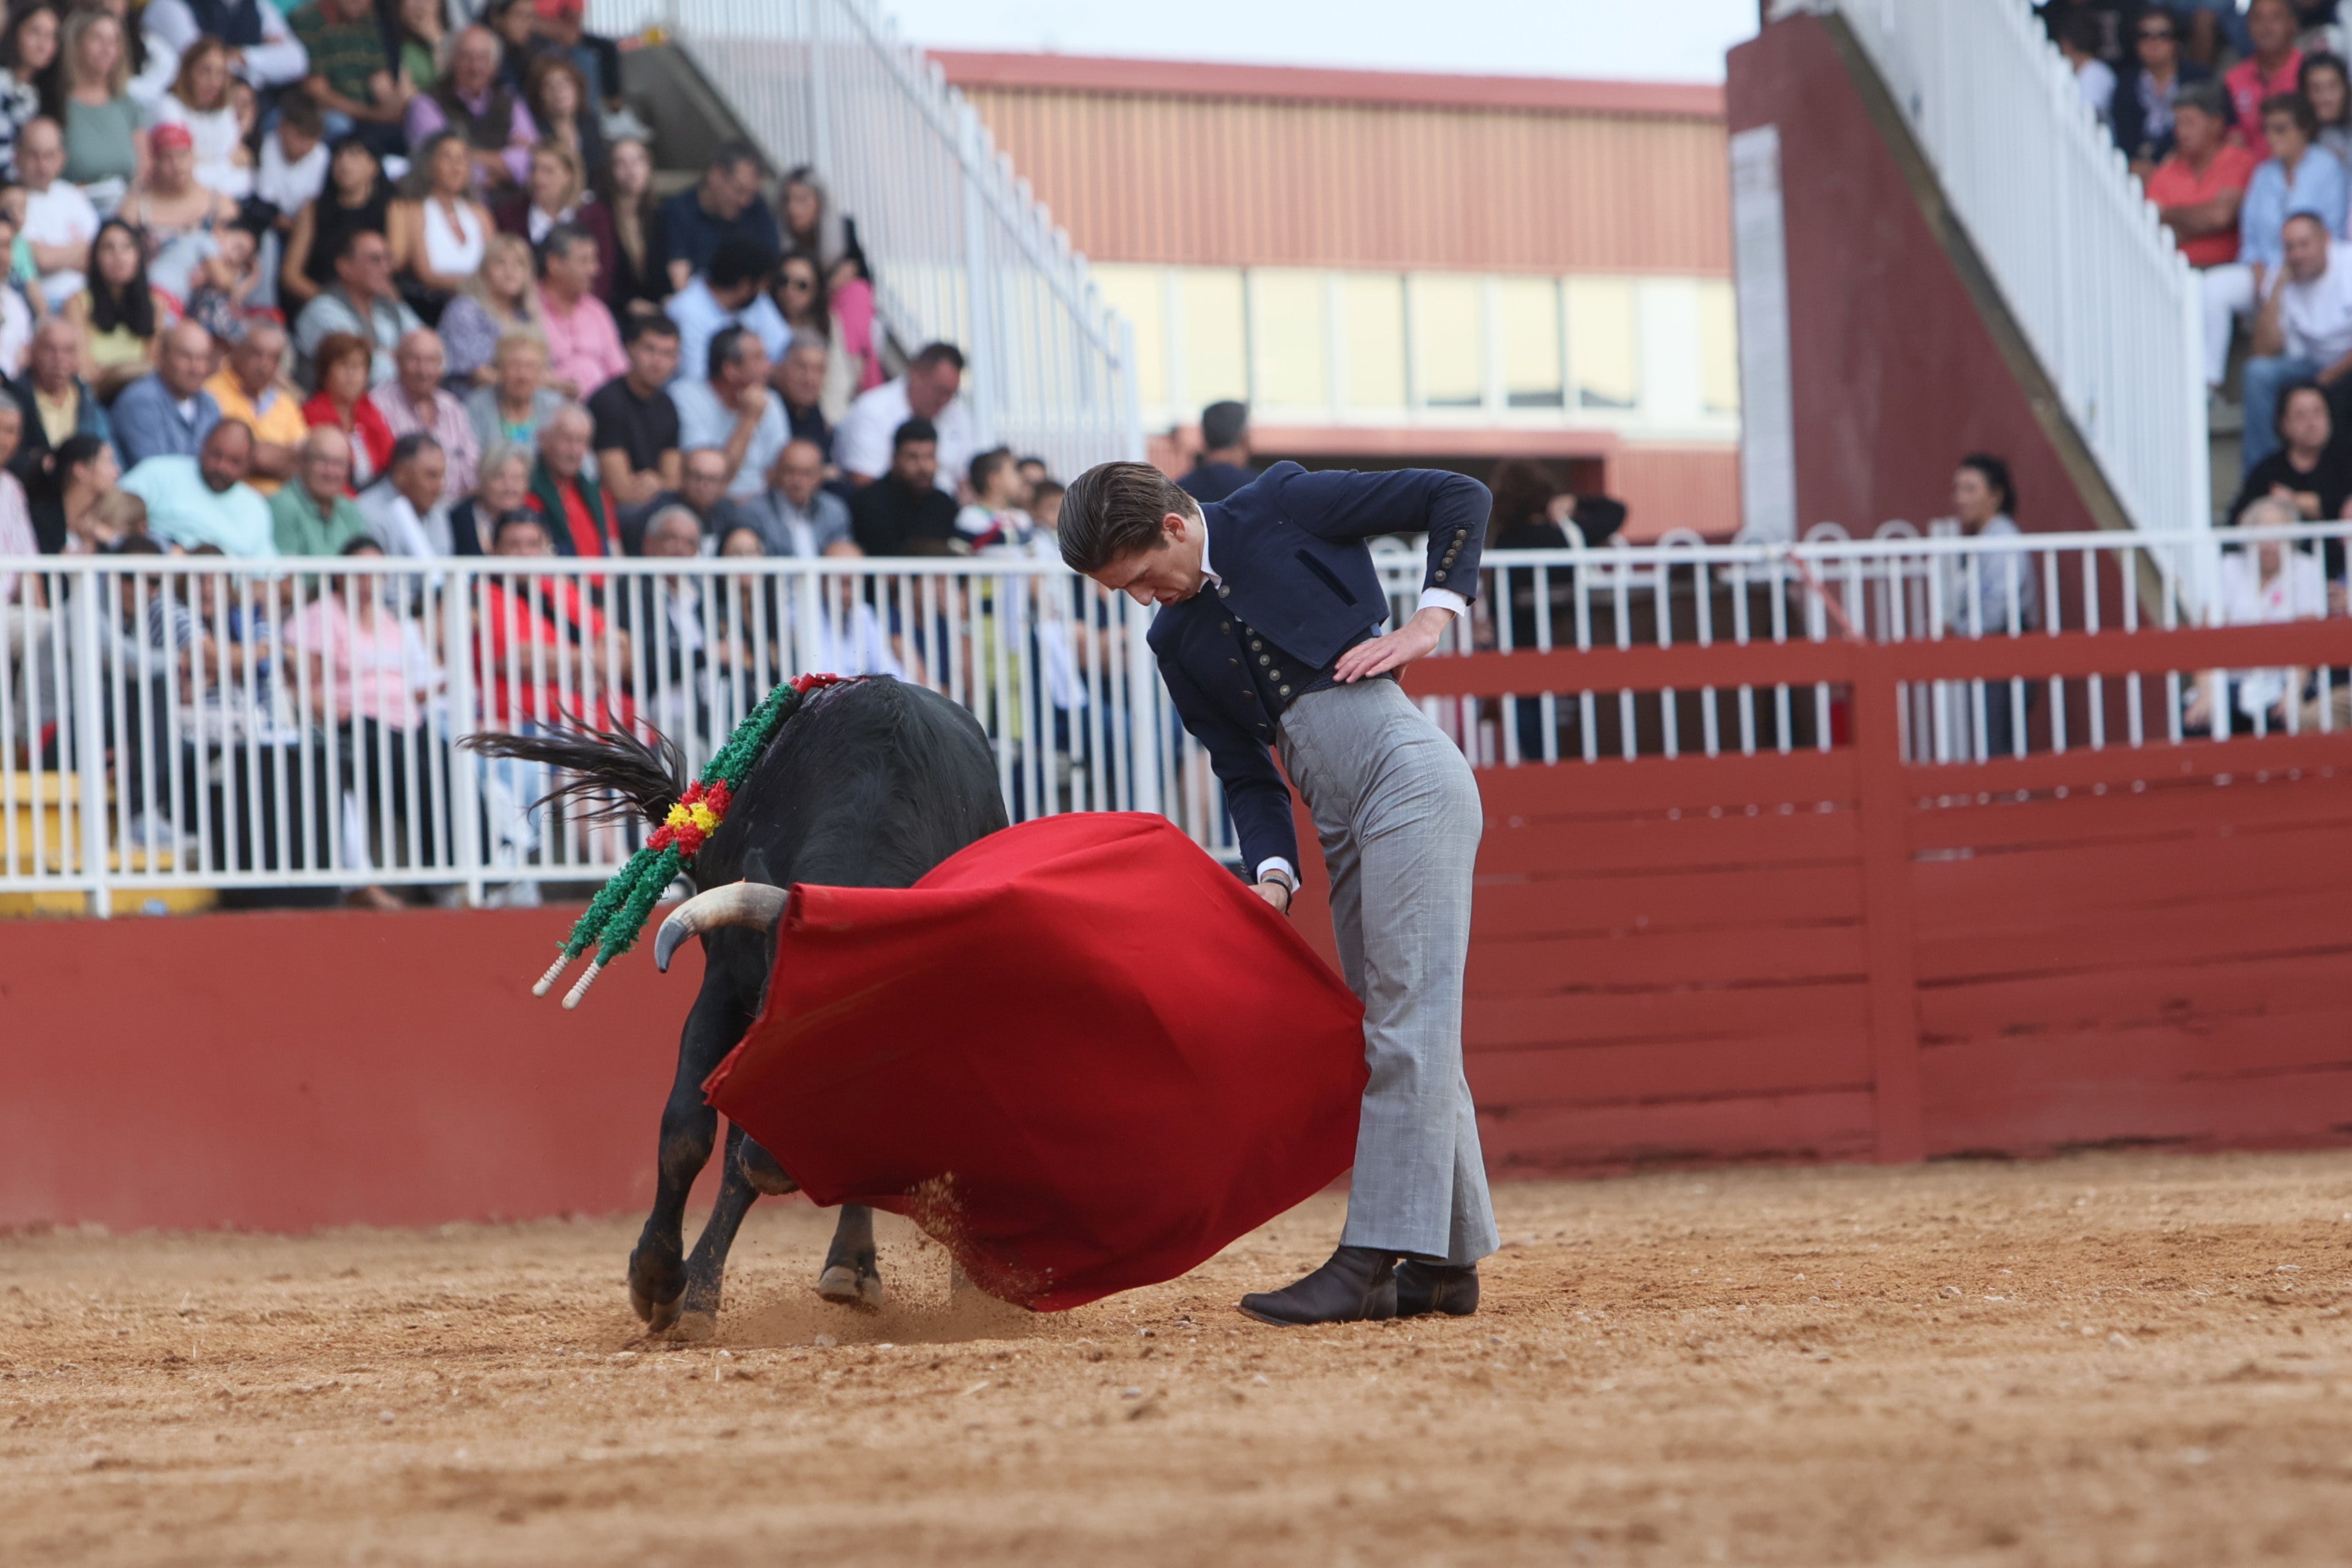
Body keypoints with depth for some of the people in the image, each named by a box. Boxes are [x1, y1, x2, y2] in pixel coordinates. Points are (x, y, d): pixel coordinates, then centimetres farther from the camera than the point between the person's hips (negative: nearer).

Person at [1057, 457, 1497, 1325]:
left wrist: (1430, 619, -7)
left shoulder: (1281, 506, -2)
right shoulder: (1177, 642, 15)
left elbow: (1460, 497, 2)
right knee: (1398, 1033, 9)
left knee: (1409, 1022, -12)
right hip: (1340, 828, 8)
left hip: (1410, 773, -8)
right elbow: (1245, 774, 14)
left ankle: (1372, 1261, -20)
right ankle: (1447, 1259, 13)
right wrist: (1273, 873, -2)